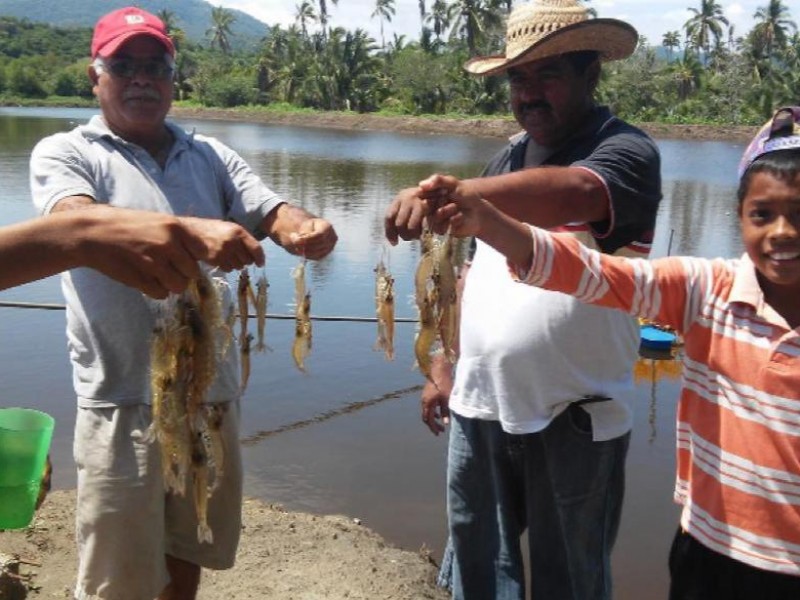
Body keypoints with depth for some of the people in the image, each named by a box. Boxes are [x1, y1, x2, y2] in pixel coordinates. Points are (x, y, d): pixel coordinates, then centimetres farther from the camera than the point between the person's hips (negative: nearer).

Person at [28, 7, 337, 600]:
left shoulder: (210, 156, 10)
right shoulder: (65, 153, -2)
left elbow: (270, 210, -3)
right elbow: (76, 221, -22)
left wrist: (305, 227, -29)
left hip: (213, 392, 4)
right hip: (124, 401, -4)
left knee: (190, 549, 21)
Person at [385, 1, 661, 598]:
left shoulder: (626, 152, -11)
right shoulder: (507, 159, 11)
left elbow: (570, 193, -34)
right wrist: (442, 365, 10)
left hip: (572, 418, -5)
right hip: (478, 404, 6)